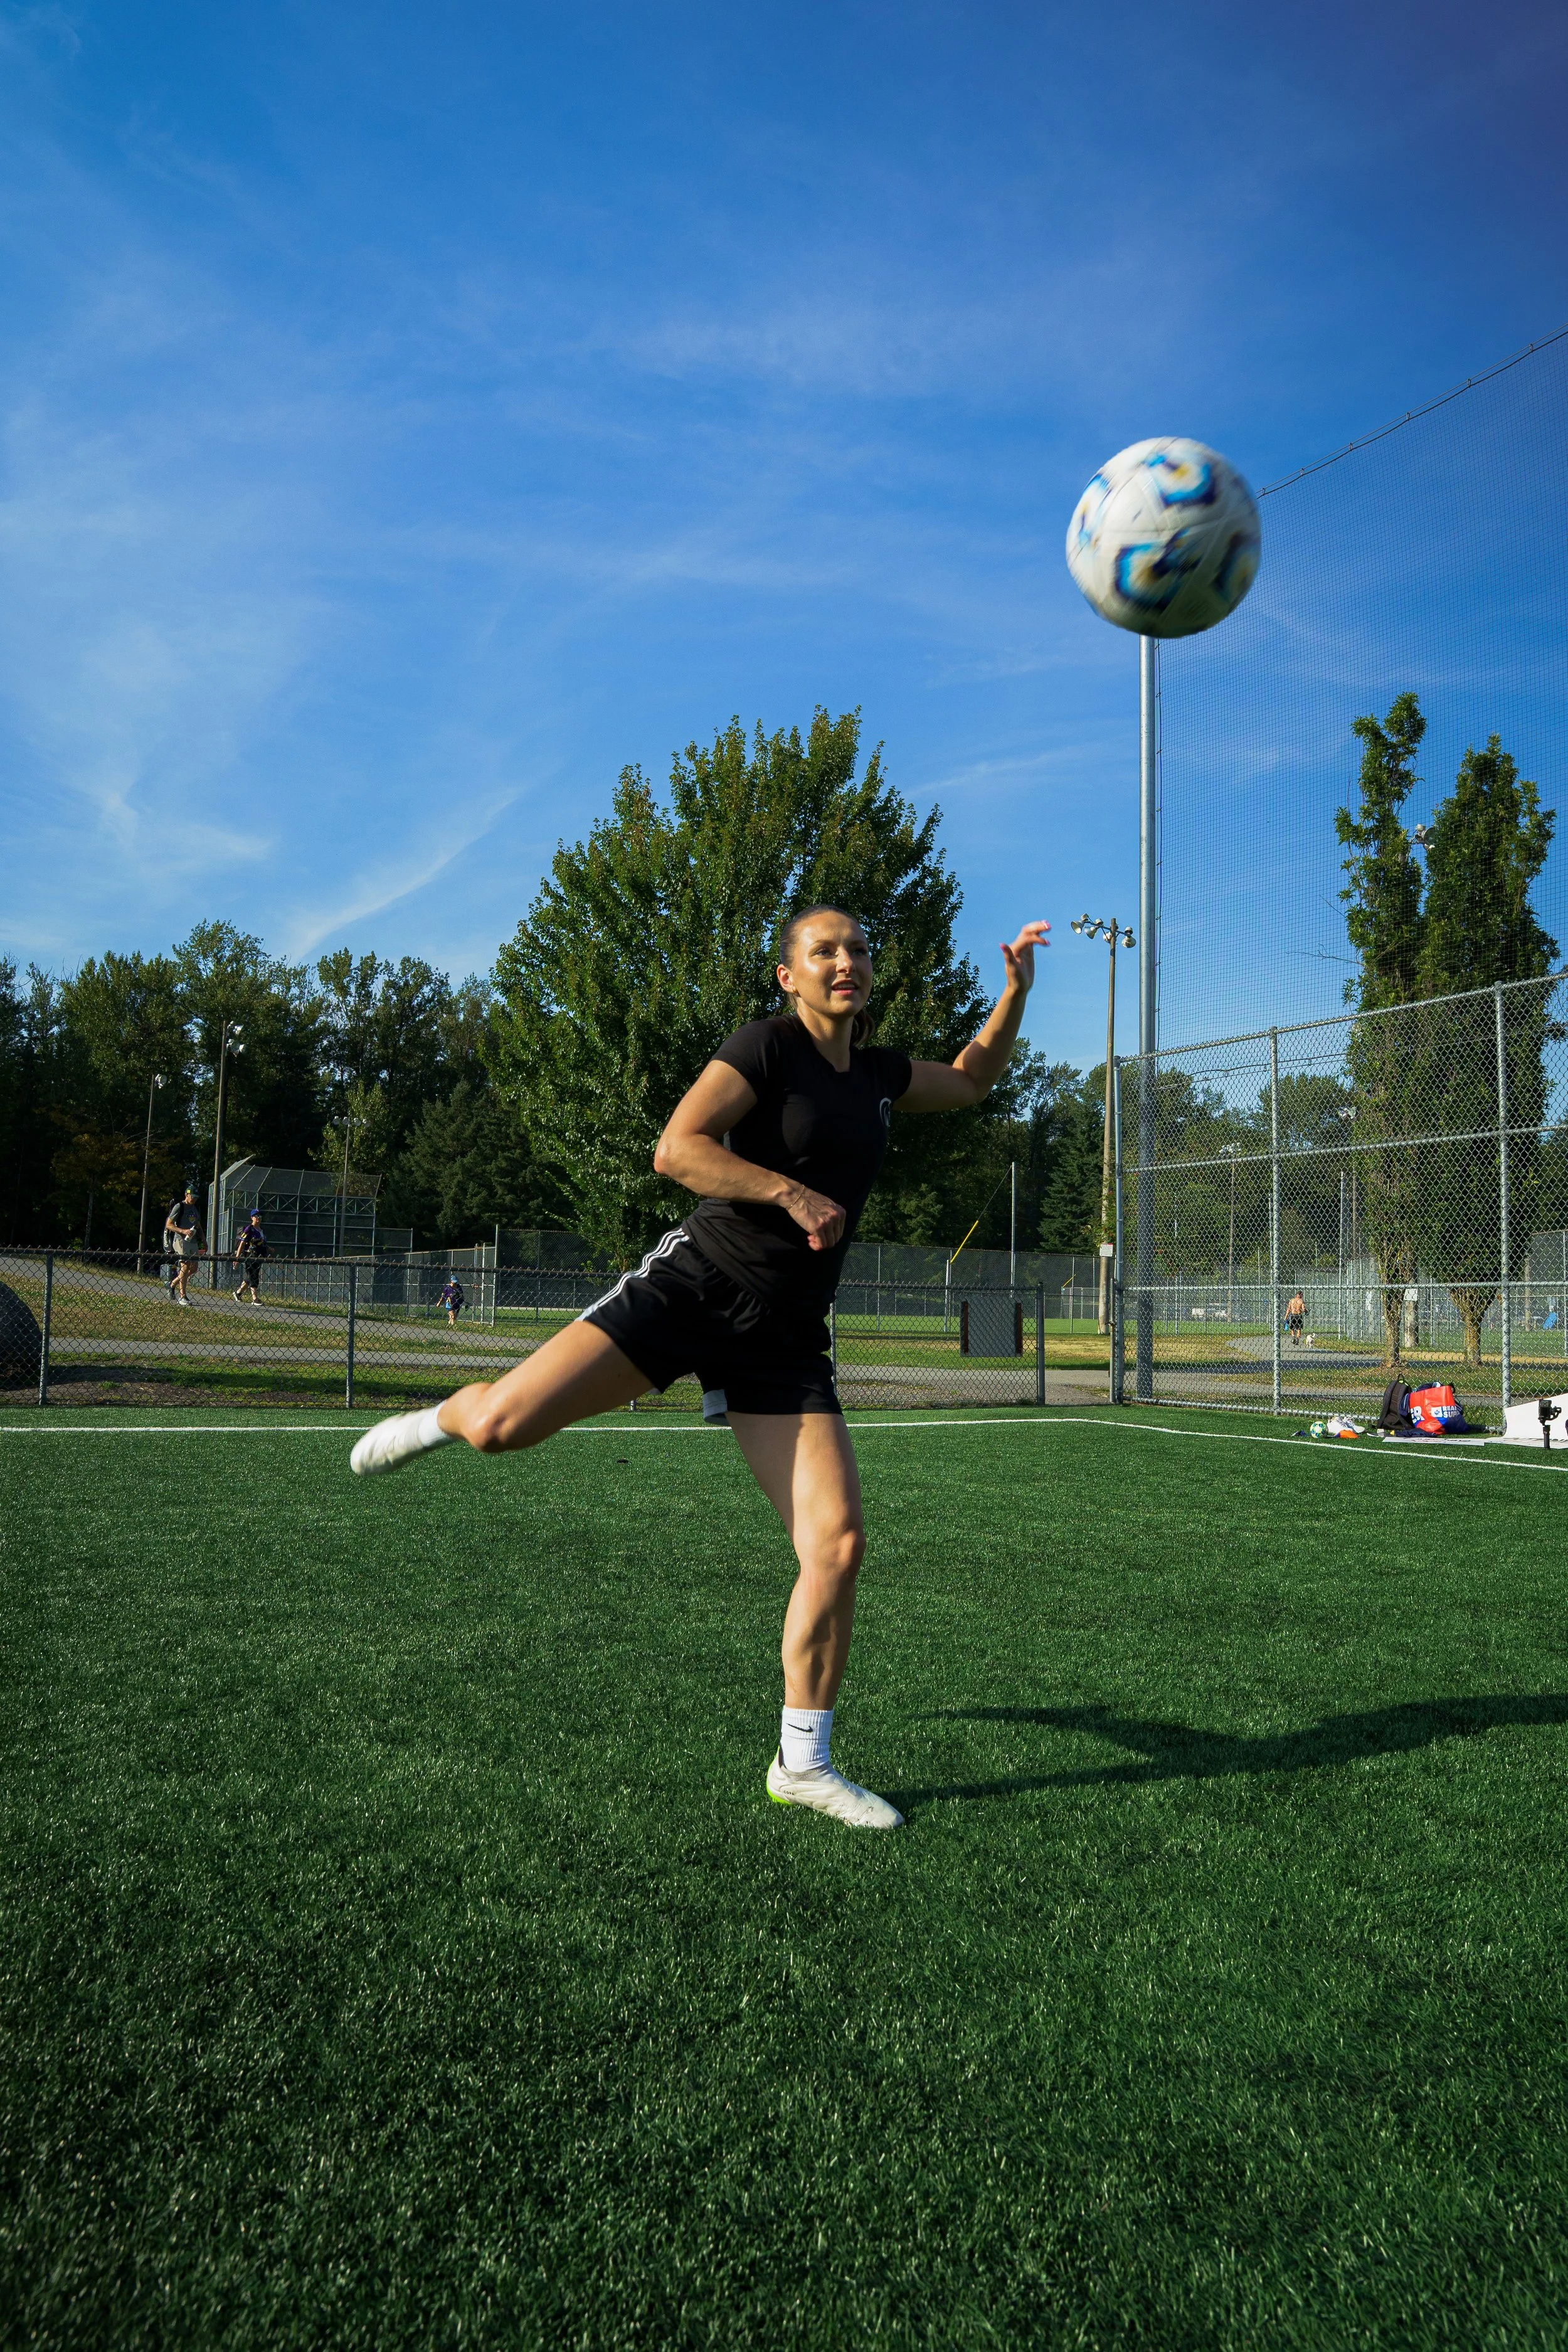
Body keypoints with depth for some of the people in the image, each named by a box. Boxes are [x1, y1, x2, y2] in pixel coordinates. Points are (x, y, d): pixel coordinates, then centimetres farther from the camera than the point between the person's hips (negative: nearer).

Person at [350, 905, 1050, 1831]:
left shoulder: (876, 1072, 15)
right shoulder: (767, 1044, -4)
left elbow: (972, 1081, 33)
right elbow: (677, 1148, -14)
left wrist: (1017, 991, 22)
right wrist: (791, 1190, -19)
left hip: (785, 1338, 5)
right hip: (696, 1284, -4)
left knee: (840, 1543, -7)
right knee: (501, 1424, -17)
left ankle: (802, 1764, 11)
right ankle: (443, 1417, 24)